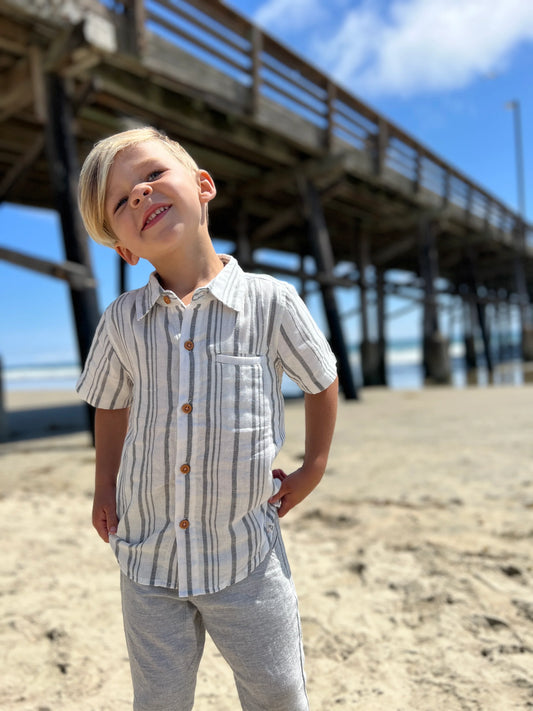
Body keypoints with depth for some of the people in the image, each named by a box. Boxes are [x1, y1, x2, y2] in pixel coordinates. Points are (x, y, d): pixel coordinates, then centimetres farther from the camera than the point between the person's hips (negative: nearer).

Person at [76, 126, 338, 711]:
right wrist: (104, 487, 13)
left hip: (246, 555, -2)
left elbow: (321, 382, 4)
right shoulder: (121, 321, -4)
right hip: (147, 554, 3)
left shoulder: (270, 301, -13)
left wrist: (313, 468, 6)